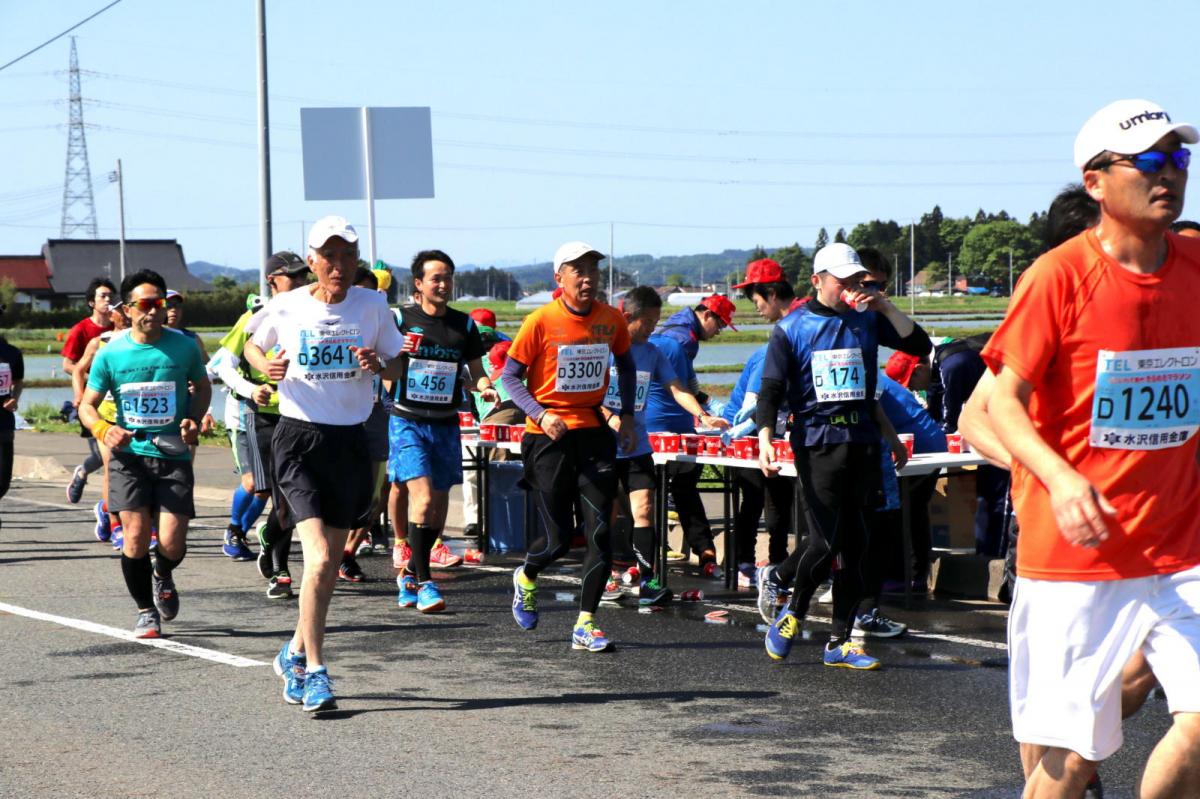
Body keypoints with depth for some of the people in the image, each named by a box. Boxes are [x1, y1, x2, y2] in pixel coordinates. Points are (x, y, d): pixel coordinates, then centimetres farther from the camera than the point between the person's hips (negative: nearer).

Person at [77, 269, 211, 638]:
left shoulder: (183, 346, -2)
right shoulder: (110, 353, -3)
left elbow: (202, 386, 16)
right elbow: (87, 405, 5)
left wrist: (194, 419, -3)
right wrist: (104, 430, -16)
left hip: (173, 455, 0)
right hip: (129, 454, 0)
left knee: (172, 542, -8)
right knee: (136, 535, -10)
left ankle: (163, 577, 31)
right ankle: (145, 611, 12)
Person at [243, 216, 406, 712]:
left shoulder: (373, 306, 0)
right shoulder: (286, 307, -4)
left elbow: (397, 367, 9)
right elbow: (252, 346, 14)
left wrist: (379, 366, -14)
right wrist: (267, 366, -8)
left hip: (350, 441, 3)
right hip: (299, 438, -3)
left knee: (331, 562, 12)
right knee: (320, 556, -17)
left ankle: (295, 653, 33)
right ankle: (314, 671, -8)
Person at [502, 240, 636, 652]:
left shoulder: (611, 320, 2)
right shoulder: (540, 321, -10)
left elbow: (626, 365, 21)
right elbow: (510, 376, -5)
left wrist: (627, 415, 10)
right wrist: (541, 415, -19)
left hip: (593, 432, 3)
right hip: (548, 436, -3)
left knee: (600, 532, -7)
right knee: (557, 538, 0)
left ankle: (585, 625, 1)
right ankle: (526, 578, 34)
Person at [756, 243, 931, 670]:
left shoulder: (867, 320, 11)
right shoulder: (792, 328, 3)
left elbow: (919, 345, 3)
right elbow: (771, 390, 1)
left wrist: (885, 306, -6)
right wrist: (765, 439, -12)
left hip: (862, 442, 4)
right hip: (817, 443, -4)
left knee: (854, 543, 3)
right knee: (826, 540, -11)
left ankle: (840, 642, 10)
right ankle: (792, 614, 14)